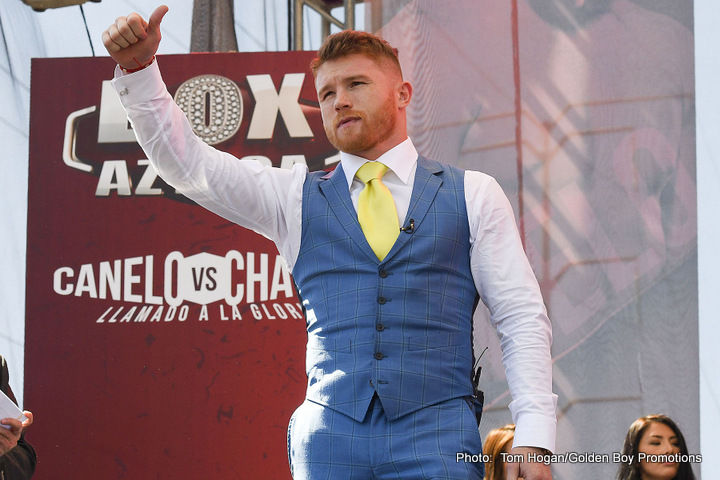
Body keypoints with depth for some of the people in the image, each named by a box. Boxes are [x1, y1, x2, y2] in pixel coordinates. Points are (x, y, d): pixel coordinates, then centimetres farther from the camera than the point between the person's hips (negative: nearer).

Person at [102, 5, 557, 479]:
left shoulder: (473, 195, 11)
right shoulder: (297, 198, 16)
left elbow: (523, 319, 6)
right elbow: (186, 162, 8)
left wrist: (534, 439, -5)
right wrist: (138, 69, -6)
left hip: (435, 439, -1)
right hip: (330, 435, 2)